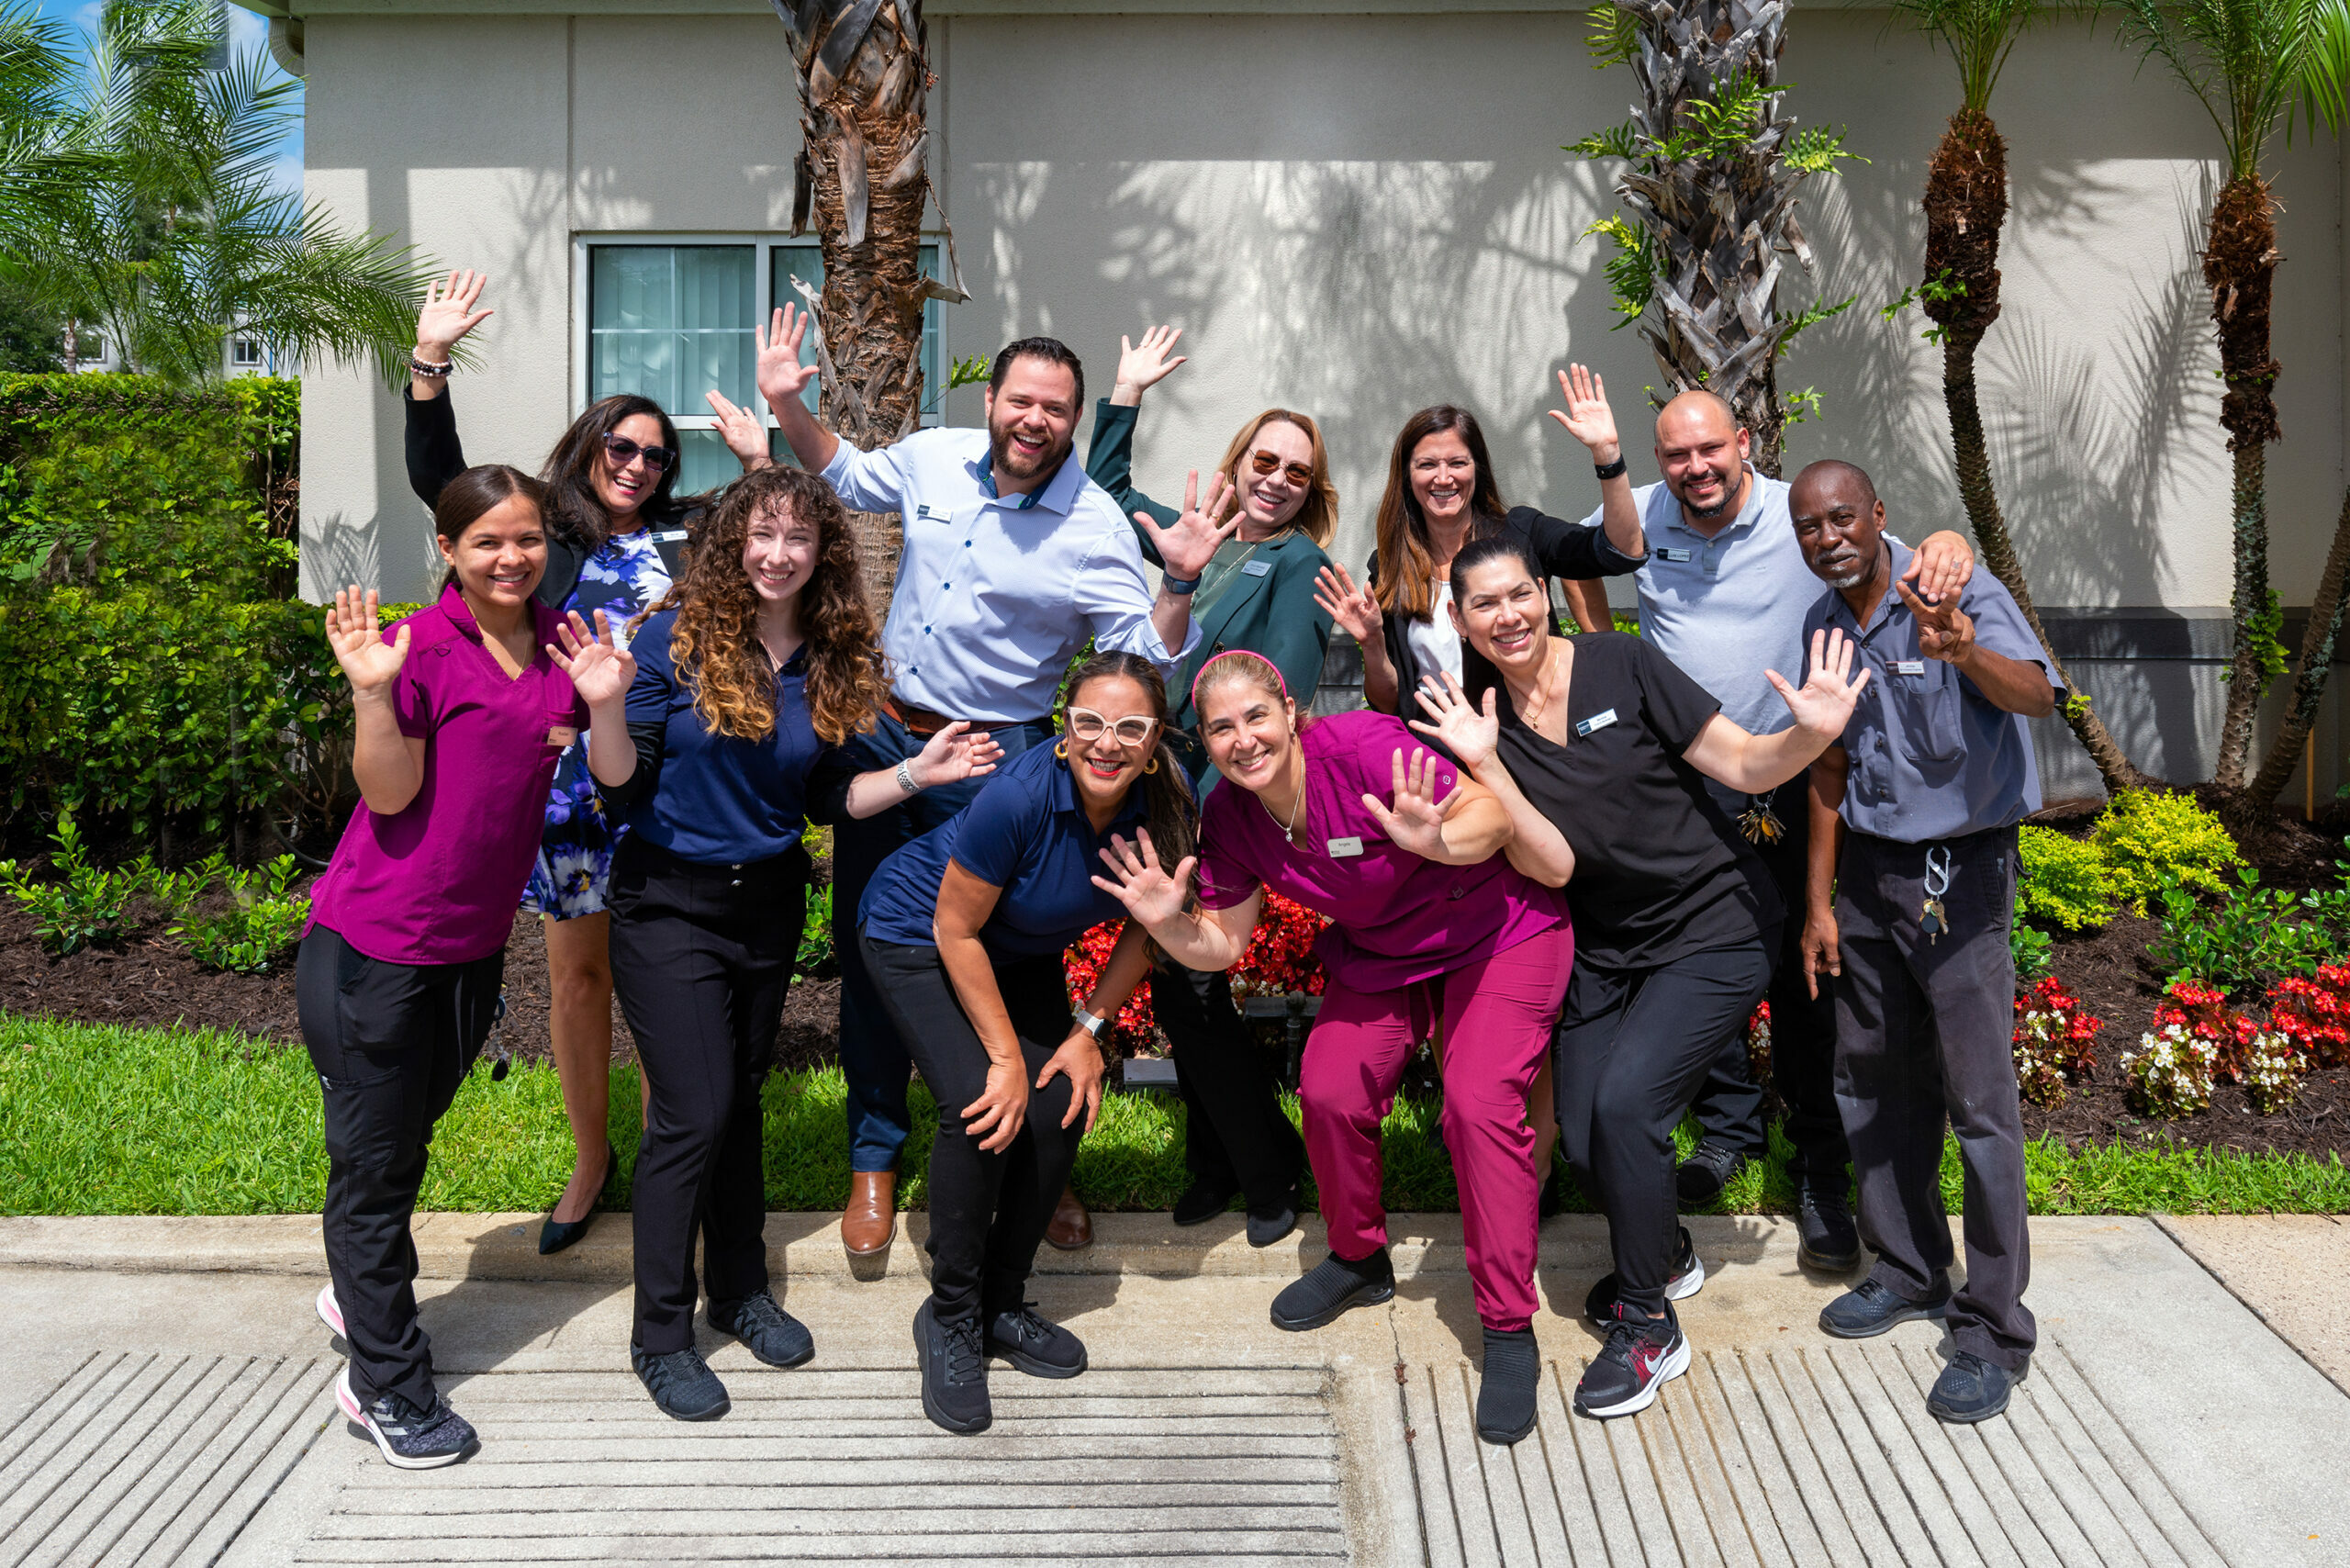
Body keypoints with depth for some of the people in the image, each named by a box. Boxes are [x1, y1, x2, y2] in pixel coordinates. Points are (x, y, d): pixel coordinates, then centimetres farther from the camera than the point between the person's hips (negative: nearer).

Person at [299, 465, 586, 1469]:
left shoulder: (557, 643, 3)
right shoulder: (422, 645, -13)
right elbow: (390, 793, -15)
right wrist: (372, 690, -29)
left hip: (474, 943, 6)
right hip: (373, 945, -6)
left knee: (407, 1138, 22)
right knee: (374, 1157, 6)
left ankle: (358, 1291, 46)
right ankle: (386, 1385, 19)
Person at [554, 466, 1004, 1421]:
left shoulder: (832, 662, 2)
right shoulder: (677, 636, -12)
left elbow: (824, 800, 8)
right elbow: (620, 781, -13)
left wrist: (919, 772, -2)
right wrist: (607, 704, -30)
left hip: (769, 904, 5)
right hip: (669, 904, -5)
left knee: (740, 1097, 16)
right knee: (695, 1112, -6)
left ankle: (740, 1289, 33)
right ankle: (660, 1334, 10)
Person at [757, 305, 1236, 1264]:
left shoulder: (1095, 528, -11)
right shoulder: (933, 459, 1)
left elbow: (1149, 652, -12)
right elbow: (845, 474, 21)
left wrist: (1180, 581, -29)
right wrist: (787, 405, 8)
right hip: (884, 735, 4)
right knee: (867, 949, 11)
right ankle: (875, 1161, 28)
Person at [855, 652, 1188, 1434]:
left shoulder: (1164, 803, -22)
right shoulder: (1022, 794, -36)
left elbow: (1144, 928, -5)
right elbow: (956, 930, -24)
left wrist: (1088, 1029, -9)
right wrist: (1005, 1056, -19)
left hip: (1023, 952, 5)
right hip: (916, 934, -5)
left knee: (1060, 1107, -8)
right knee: (981, 1109, -21)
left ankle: (1002, 1304, 14)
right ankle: (949, 1317, 0)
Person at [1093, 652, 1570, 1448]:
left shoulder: (1361, 746, -32)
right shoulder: (1229, 817, -13)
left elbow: (1493, 817, -32)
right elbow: (1222, 944, -5)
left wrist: (1436, 842, -54)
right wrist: (1167, 924, -26)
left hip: (1502, 932, -6)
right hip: (1381, 956, 6)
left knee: (1479, 1103, -20)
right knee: (1328, 1093, -7)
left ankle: (1508, 1328, -6)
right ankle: (1359, 1259, 23)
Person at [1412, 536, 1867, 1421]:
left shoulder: (1619, 666, -12)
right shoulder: (1476, 721, -3)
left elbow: (1748, 767, -11)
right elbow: (1552, 865, -13)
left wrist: (1812, 732, -31)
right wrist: (1484, 764, -24)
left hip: (1715, 928, -4)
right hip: (1605, 949, 4)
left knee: (1626, 1100, -20)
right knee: (1583, 1140, 0)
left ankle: (1648, 1324, 1)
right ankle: (1663, 1253, 35)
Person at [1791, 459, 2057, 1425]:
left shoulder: (1960, 597, -14)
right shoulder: (1823, 627, 5)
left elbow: (2037, 694, -33)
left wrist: (1966, 656, -55)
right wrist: (1819, 903, 10)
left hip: (1958, 873, -6)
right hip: (1867, 871, 6)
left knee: (1978, 1101, -4)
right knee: (1872, 1083, 14)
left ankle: (1994, 1331, 8)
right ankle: (1909, 1272, 32)